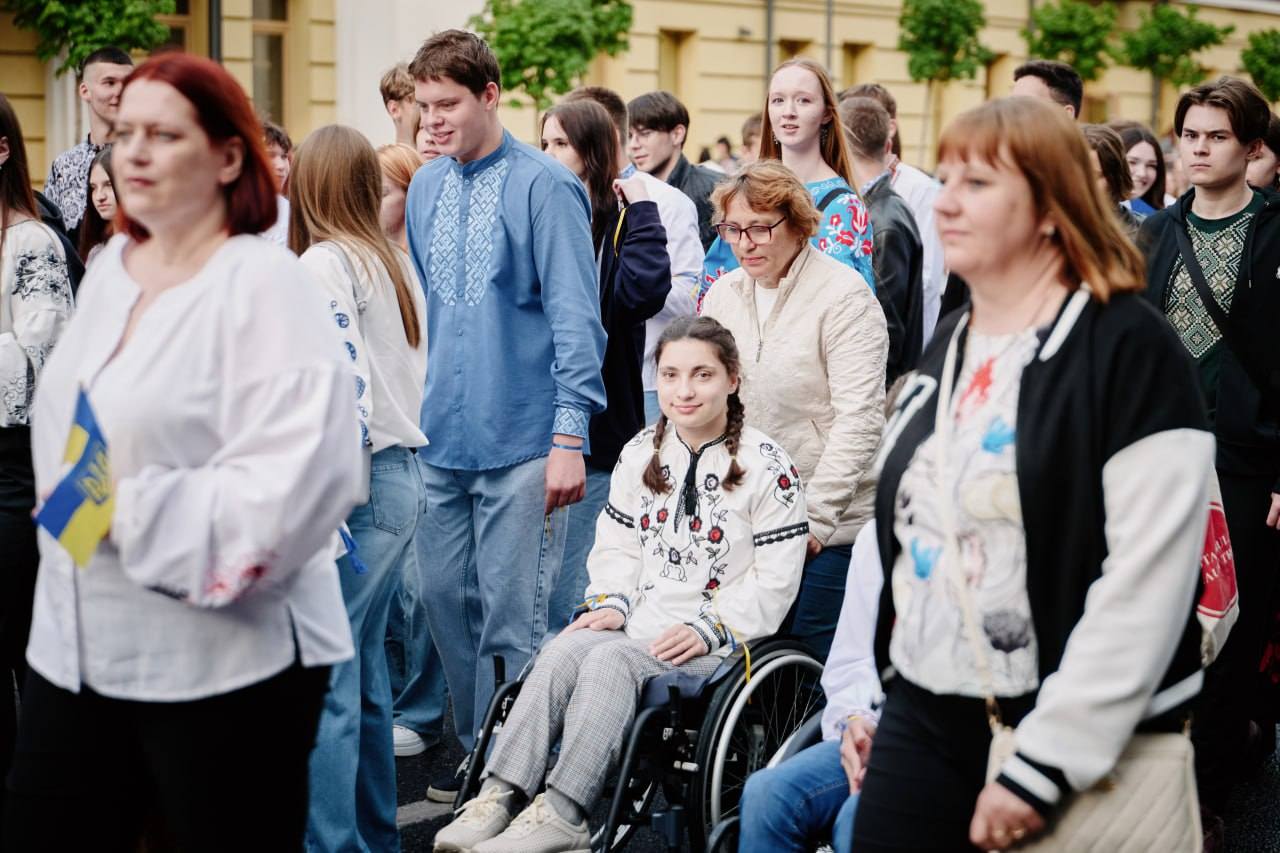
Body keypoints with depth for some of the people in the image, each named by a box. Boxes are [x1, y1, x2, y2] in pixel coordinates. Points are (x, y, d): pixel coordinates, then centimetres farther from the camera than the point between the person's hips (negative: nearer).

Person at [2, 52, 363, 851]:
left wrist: (133, 511, -22)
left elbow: (300, 482, -23)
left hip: (225, 659, -7)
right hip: (76, 645, 7)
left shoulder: (266, 283, -13)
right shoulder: (111, 267, 9)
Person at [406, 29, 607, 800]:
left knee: (513, 618, -2)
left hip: (520, 441, -6)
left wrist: (569, 435, -17)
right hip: (440, 439, 6)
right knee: (447, 600, 11)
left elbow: (576, 318, -11)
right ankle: (479, 751, 26)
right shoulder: (425, 189, 11)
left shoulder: (545, 186, -8)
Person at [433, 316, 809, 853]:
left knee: (611, 661, -32)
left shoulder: (766, 466, -3)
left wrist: (709, 630, -16)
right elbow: (617, 545, 19)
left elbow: (775, 581, -6)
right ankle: (500, 798, -35)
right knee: (560, 653, -25)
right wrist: (609, 603, 0)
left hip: (718, 642, -5)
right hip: (640, 625, 5)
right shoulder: (639, 454, 14)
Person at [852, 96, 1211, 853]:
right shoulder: (945, 349, 12)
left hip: (1081, 752, -6)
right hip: (921, 720, 6)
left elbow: (1149, 579, -18)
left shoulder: (1131, 349, -11)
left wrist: (1047, 759, -19)